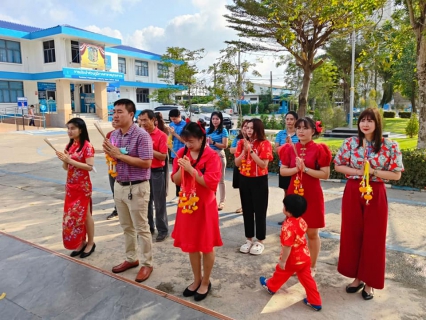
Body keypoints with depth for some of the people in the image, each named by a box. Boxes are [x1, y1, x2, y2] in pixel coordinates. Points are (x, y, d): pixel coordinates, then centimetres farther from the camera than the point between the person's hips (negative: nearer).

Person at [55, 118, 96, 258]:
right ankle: (81, 242, 25)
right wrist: (63, 160, -9)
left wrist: (70, 160, -22)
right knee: (72, 215, 12)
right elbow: (66, 167, 12)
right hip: (70, 185, 7)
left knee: (84, 214, 3)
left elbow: (90, 167, -21)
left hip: (83, 186, -7)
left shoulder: (87, 146, -13)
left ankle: (90, 243, 19)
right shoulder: (69, 145, 8)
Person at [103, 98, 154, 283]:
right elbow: (115, 159, 14)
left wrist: (120, 155, -22)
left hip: (137, 188, -7)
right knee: (126, 227, 19)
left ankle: (147, 264, 20)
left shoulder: (141, 135, -17)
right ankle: (131, 259, 35)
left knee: (141, 228, 4)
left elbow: (146, 163, -23)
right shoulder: (114, 135, 7)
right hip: (119, 186, 7)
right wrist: (110, 154, -9)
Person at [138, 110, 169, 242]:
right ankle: (148, 227, 28)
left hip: (157, 172, -5)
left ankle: (163, 230, 13)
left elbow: (163, 156, -12)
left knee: (159, 203, 2)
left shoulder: (161, 135, -8)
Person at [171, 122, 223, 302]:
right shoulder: (181, 154, 2)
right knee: (190, 245, 16)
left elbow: (211, 183, -21)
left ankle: (206, 282, 29)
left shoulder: (211, 156, -14)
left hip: (205, 206, -5)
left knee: (206, 246, 9)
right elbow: (175, 180, 3)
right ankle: (197, 280, 35)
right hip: (187, 205, 6)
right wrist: (182, 168, -16)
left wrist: (191, 169, -24)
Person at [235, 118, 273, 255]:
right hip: (244, 180, 4)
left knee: (260, 211, 3)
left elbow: (263, 165, -18)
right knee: (247, 210, 12)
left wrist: (251, 150, -21)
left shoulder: (265, 143, -10)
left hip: (259, 181, -4)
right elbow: (237, 163, -1)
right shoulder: (242, 143, 3)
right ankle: (249, 239, 26)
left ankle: (260, 241, 18)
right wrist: (244, 150, -15)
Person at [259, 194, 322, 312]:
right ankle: (315, 302, 25)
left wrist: (282, 261, -18)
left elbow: (287, 247, -29)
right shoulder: (301, 221, -6)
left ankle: (270, 286, 45)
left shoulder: (288, 226, -33)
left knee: (281, 272, 20)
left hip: (292, 260, -6)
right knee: (307, 279, 17)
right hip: (305, 257, 6)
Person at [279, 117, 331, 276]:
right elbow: (282, 171, 2)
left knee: (312, 233, 8)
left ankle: (312, 267, 25)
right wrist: (296, 169, -14)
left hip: (312, 195, -3)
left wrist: (306, 169, -19)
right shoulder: (290, 148, 4)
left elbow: (325, 174, -11)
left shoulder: (319, 149, -7)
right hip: (293, 193, 4)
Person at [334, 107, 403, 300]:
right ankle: (357, 277, 28)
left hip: (375, 195, -1)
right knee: (352, 235, 9)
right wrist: (358, 171, -12)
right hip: (352, 194, 2)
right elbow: (338, 166, 2)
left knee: (373, 238, 6)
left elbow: (396, 175, -3)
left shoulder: (390, 146, -5)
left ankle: (369, 282, 24)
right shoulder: (350, 143, 0)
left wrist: (373, 171, -17)